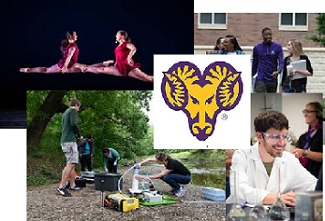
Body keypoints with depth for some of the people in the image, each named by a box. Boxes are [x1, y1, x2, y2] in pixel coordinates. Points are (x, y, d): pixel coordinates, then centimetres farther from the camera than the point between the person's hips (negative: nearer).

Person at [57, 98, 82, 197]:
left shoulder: (65, 112, 24)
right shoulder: (73, 110, -2)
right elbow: (73, 124, -17)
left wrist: (76, 135, 20)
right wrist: (79, 135, -2)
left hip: (65, 140, 10)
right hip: (70, 141, -10)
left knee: (72, 163, 13)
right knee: (71, 163, -15)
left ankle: (72, 185, 15)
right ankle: (61, 187, -22)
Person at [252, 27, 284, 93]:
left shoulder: (277, 47, 1)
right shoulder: (257, 48, 4)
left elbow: (281, 62, -8)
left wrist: (278, 71, -28)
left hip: (273, 80, 1)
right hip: (260, 80, -1)